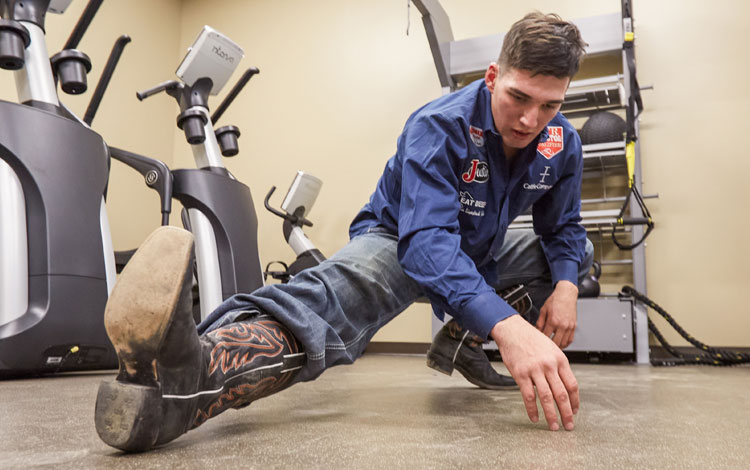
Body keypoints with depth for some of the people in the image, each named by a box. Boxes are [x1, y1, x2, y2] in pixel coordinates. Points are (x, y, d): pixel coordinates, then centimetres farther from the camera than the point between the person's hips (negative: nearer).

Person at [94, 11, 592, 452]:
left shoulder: (562, 144, -10)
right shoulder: (438, 127, -29)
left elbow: (564, 228, 1)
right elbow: (426, 241, -43)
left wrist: (565, 286, -23)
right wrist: (506, 324, -59)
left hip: (478, 251, 7)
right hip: (398, 242, -7)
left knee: (580, 251, 1)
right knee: (341, 291, -39)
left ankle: (459, 341, -2)